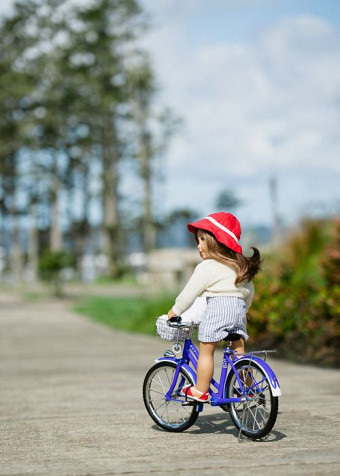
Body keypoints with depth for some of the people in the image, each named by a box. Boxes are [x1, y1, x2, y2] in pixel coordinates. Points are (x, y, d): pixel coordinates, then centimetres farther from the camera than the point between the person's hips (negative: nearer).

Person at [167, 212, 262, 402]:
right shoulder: (240, 266, 20)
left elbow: (190, 292, -4)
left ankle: (200, 391, 1)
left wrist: (175, 310, 7)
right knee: (238, 351, 14)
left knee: (206, 351, -1)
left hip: (217, 308, -8)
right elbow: (249, 291, 27)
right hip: (239, 309, 8)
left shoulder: (207, 267, -5)